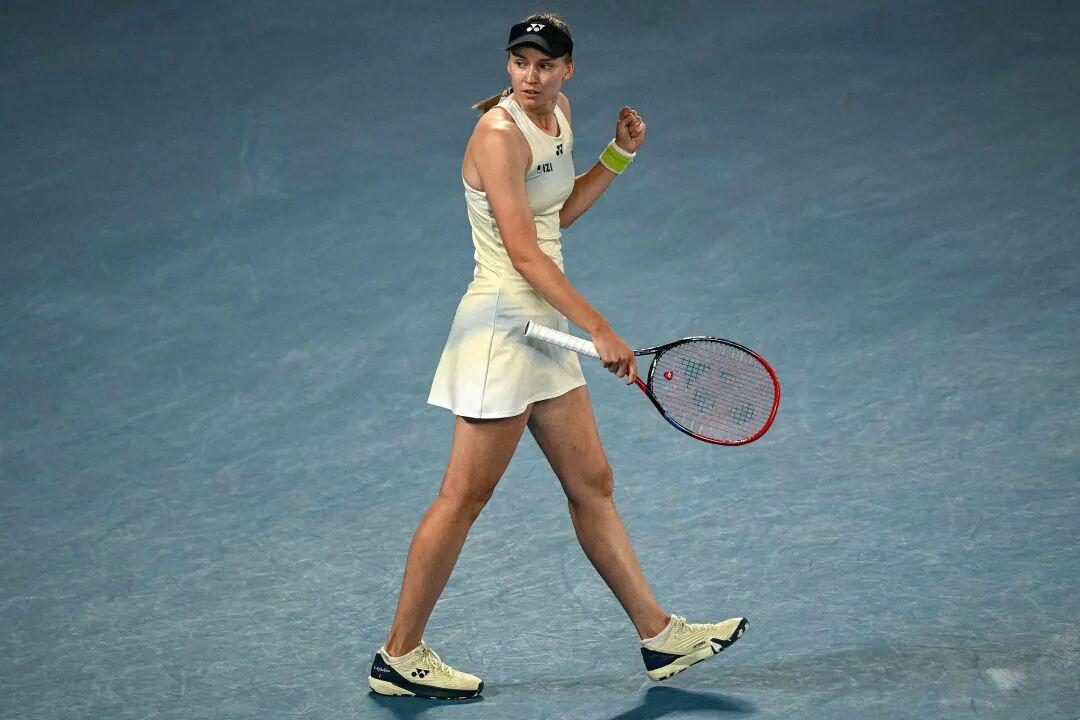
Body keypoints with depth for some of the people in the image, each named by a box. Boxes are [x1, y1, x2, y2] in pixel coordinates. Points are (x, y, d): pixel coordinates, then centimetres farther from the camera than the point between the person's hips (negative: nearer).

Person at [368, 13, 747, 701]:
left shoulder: (559, 114, 9)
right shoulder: (500, 135, -18)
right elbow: (523, 252, -24)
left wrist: (619, 154, 12)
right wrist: (599, 328, -27)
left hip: (543, 332, 9)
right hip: (502, 326, -9)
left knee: (592, 484, 13)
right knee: (465, 496, -3)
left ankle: (660, 635, 19)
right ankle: (399, 657, 6)